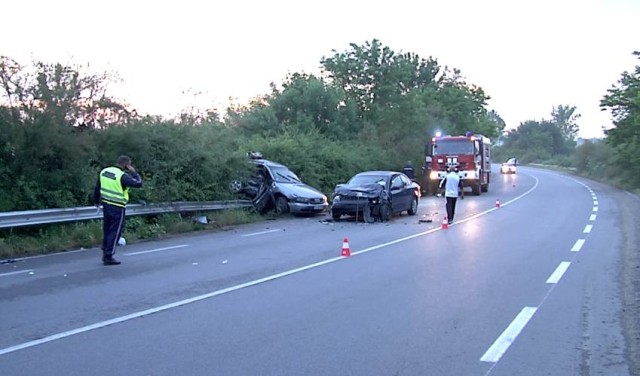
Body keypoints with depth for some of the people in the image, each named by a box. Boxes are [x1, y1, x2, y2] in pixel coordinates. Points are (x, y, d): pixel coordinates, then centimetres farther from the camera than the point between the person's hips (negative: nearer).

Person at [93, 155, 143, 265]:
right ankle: (109, 257, 6)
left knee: (107, 230, 19)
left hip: (106, 205, 7)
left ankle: (105, 253, 28)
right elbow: (138, 183, -23)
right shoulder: (122, 176, -17)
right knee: (115, 232, 2)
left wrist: (97, 201, 26)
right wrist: (133, 172, -9)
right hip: (117, 208, -7)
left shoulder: (104, 171, 5)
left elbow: (97, 188, 13)